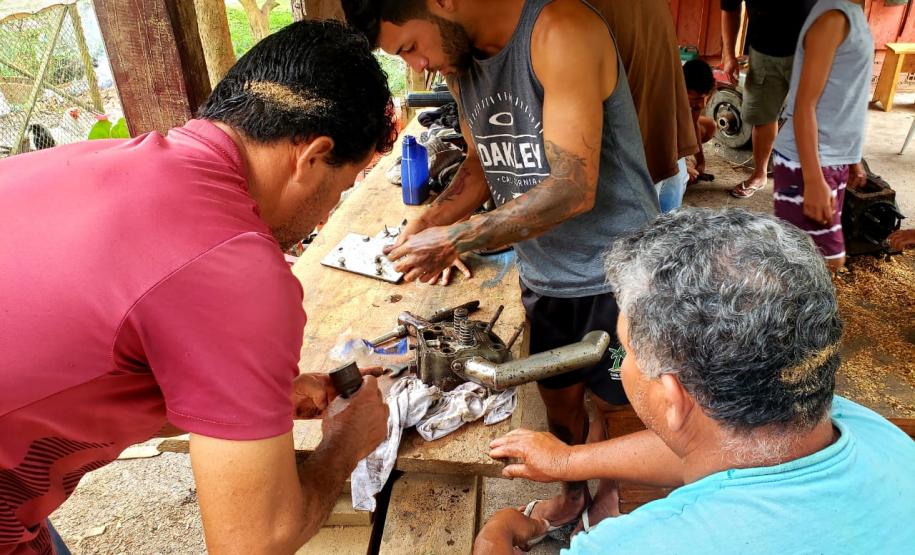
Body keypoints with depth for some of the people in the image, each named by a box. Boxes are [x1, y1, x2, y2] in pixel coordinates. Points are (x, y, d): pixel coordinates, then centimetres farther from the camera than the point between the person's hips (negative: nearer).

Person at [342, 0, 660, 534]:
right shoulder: (459, 58, 2)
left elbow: (572, 190, -28)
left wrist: (454, 239, -23)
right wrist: (432, 220, -4)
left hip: (614, 273, -6)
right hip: (544, 275, 6)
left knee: (612, 408, 11)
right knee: (558, 396, 20)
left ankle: (612, 493, 40)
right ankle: (573, 492, 46)